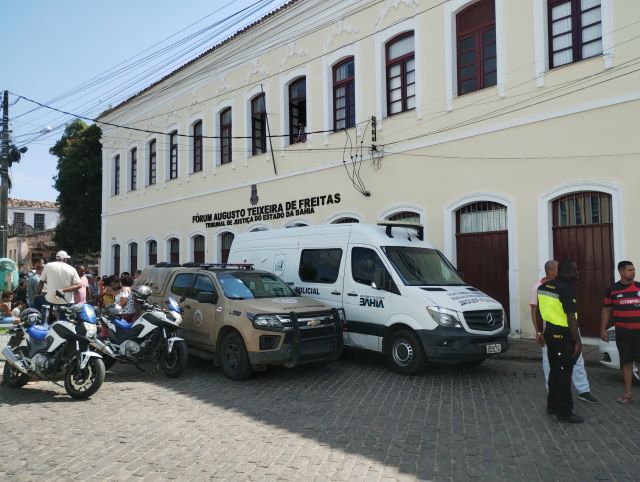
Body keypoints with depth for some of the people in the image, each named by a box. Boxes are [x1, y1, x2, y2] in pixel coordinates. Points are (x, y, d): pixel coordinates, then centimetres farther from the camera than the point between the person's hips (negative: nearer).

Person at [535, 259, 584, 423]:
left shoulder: (544, 286, 8)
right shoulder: (567, 289, -18)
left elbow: (538, 312, 15)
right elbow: (571, 319, -22)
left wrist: (540, 331, 23)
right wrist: (578, 342, -18)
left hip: (550, 333, 8)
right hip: (563, 336, -8)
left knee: (555, 371, 18)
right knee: (564, 374, 0)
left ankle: (552, 405, 29)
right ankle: (565, 413, 8)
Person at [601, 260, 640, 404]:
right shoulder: (612, 290, 2)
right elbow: (606, 310, 8)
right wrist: (603, 329, 4)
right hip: (622, 332, 0)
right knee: (626, 362, 9)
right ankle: (628, 393, 19)